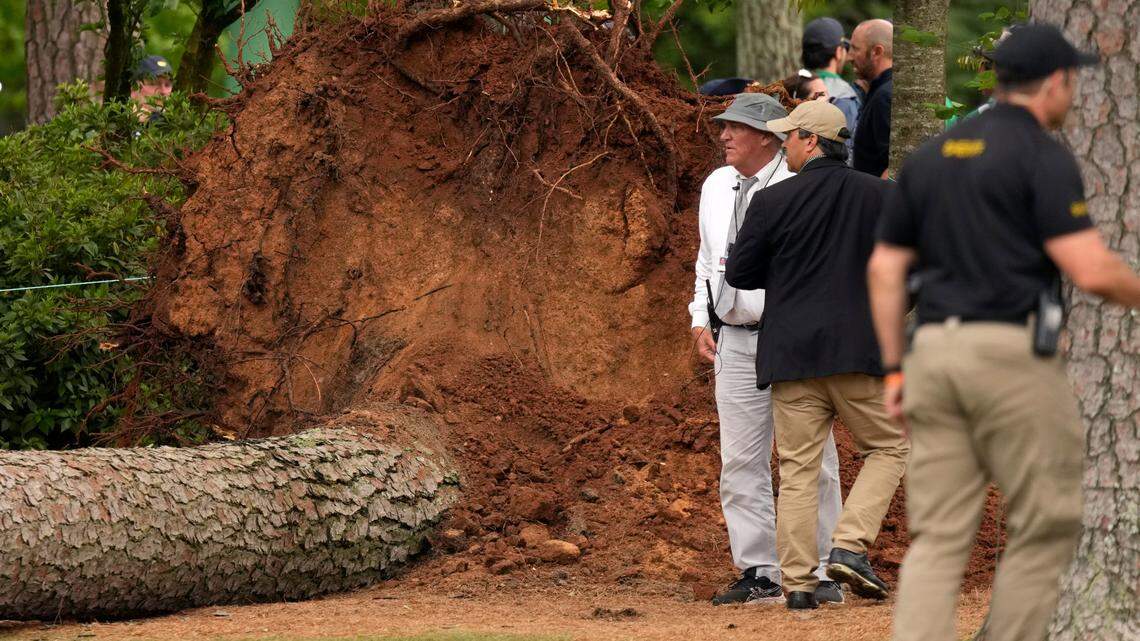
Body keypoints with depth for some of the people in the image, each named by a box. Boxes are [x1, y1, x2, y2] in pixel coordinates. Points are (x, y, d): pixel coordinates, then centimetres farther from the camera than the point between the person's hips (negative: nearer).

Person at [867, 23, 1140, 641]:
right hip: (1012, 353, -6)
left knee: (937, 536, 4)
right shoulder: (1042, 156, -6)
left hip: (934, 352, 6)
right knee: (1044, 528, 5)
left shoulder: (931, 155, 15)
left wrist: (894, 368, 18)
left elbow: (883, 269, 15)